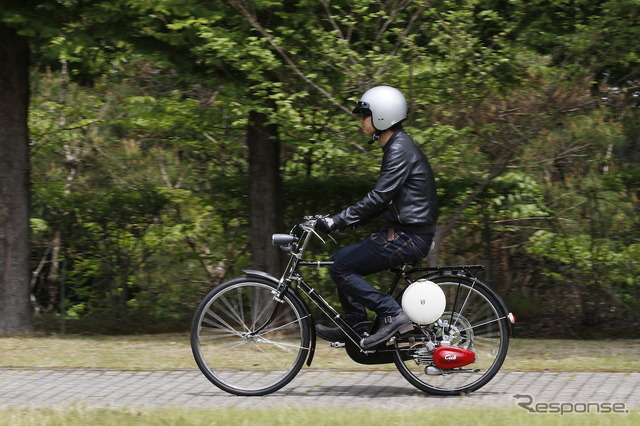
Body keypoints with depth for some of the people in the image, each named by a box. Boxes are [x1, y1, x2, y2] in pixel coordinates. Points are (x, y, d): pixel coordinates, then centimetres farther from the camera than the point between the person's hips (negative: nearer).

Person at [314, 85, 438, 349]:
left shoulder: (400, 150, -16)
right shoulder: (396, 147, 16)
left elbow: (379, 198, -24)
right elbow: (384, 199, 22)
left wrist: (337, 221, -23)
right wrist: (349, 220, 15)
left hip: (409, 238, -10)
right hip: (403, 232, 10)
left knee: (341, 267, -10)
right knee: (342, 259, 15)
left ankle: (392, 315, -11)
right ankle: (355, 327, 17)